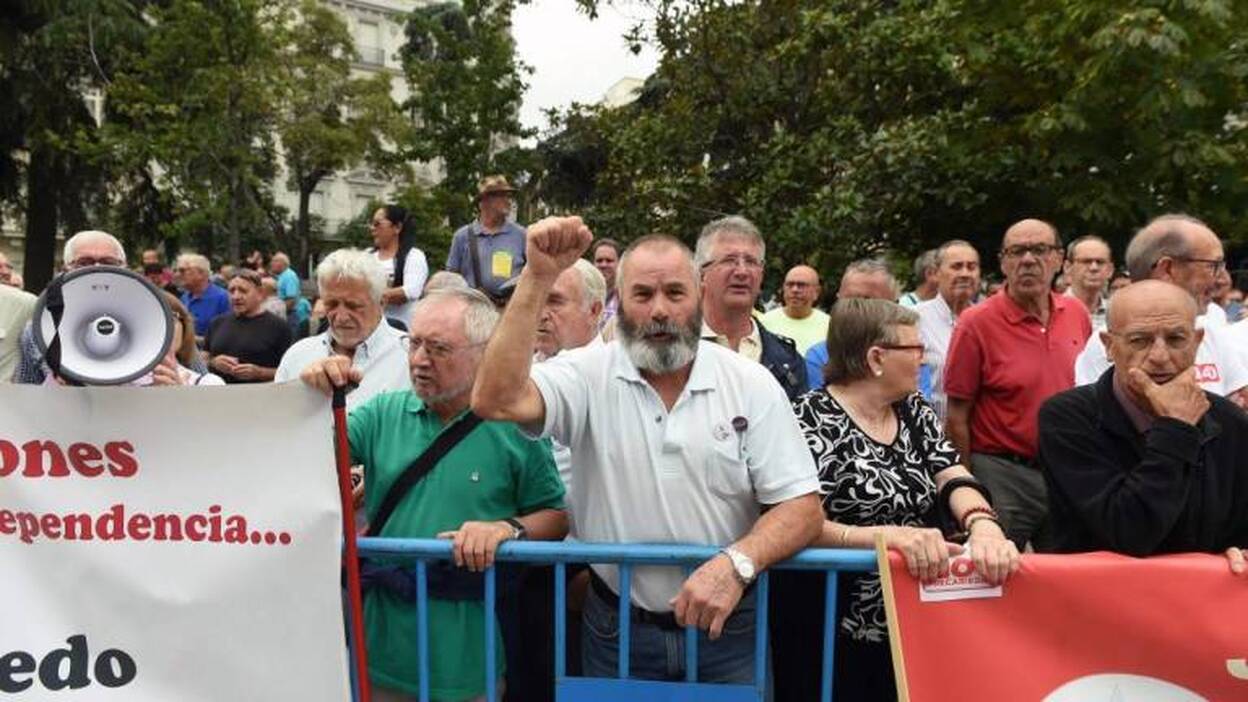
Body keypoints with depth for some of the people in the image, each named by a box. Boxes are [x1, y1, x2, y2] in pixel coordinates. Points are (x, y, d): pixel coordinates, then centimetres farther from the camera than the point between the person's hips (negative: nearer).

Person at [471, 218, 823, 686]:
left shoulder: (752, 384, -6)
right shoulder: (589, 375, -7)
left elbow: (801, 507, -8)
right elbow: (496, 400, -25)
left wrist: (737, 562, -26)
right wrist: (538, 277, -28)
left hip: (727, 628, 1)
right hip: (615, 632, 0)